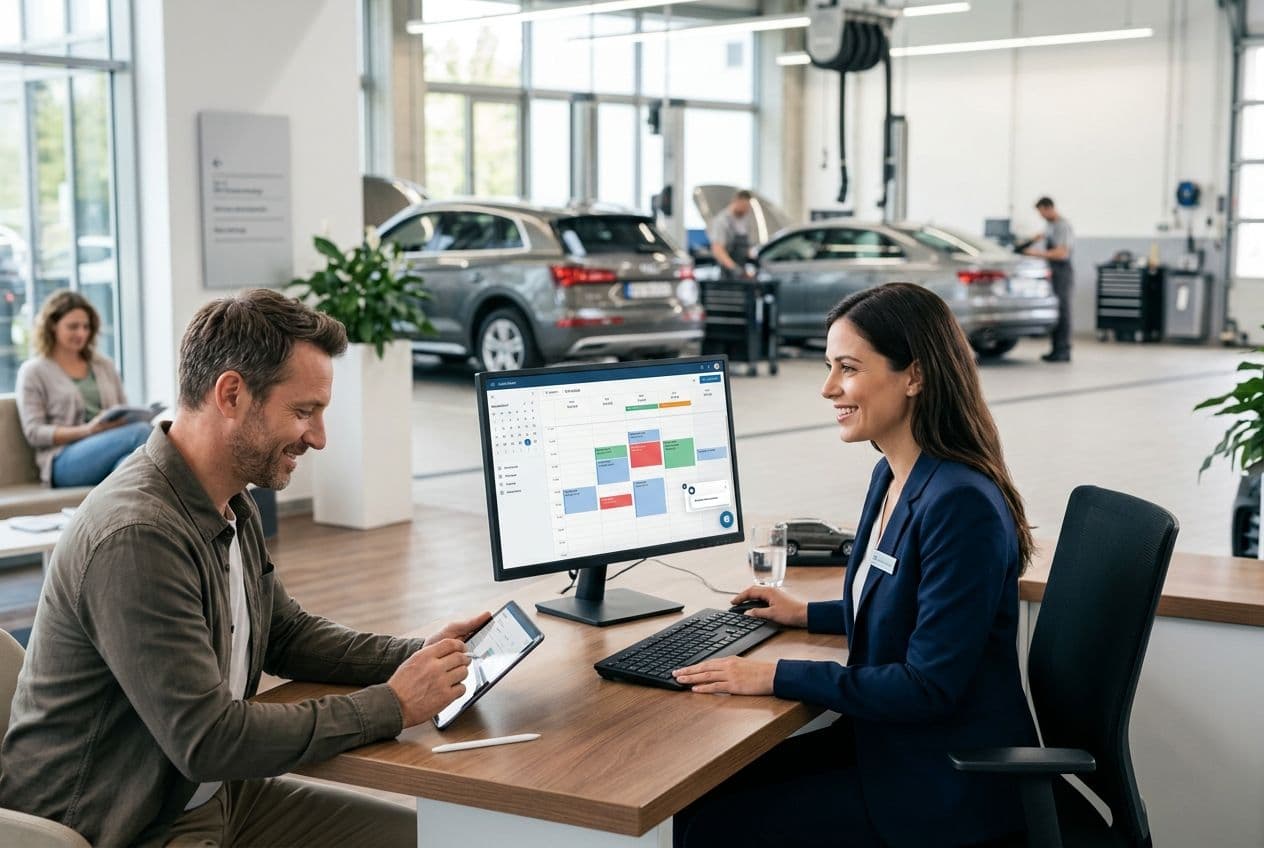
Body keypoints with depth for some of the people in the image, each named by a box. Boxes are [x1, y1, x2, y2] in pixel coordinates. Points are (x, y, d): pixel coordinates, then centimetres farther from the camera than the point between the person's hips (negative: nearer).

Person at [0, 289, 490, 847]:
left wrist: (419, 656, 0)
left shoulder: (231, 507, 3)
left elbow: (287, 634, 15)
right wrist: (391, 706, -19)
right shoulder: (137, 536, -27)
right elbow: (207, 741, -26)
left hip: (215, 795, 9)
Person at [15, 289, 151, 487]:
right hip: (65, 461, -4)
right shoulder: (33, 372, 12)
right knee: (141, 431, -33)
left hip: (109, 452, 4)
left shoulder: (104, 366, 26)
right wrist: (87, 430, -14)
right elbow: (34, 433, 2)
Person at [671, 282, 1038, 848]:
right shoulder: (893, 475, 5)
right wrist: (808, 615, 19)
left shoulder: (961, 504, -25)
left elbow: (930, 686, -25)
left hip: (949, 785, -9)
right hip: (889, 741, 9)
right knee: (708, 791, 4)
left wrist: (778, 676, -22)